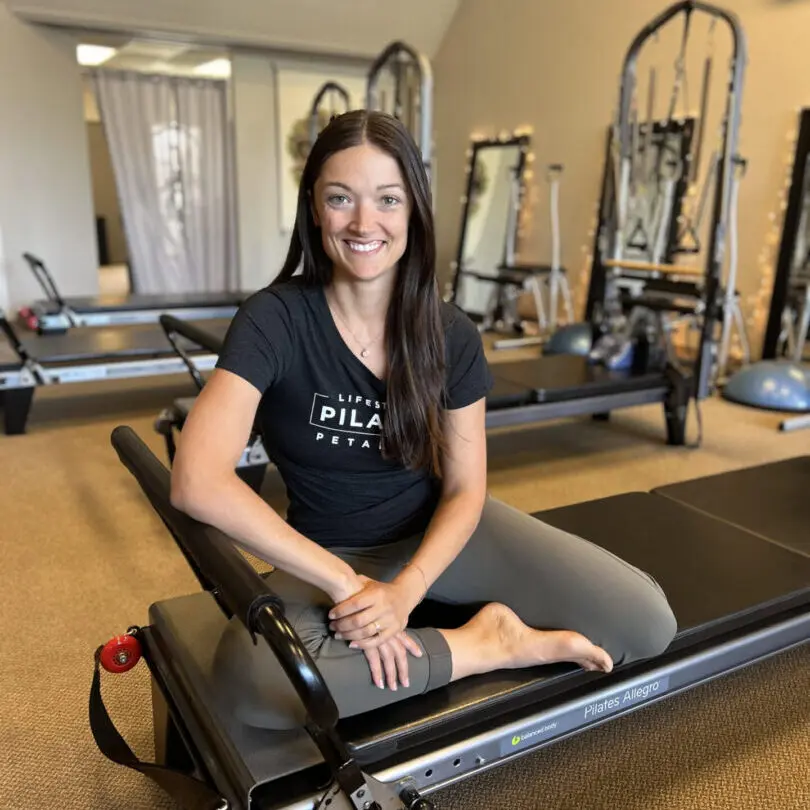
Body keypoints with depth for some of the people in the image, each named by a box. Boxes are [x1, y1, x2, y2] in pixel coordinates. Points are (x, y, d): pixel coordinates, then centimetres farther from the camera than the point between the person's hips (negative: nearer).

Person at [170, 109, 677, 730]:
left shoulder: (450, 335, -8)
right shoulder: (275, 320, -18)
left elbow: (465, 488, -5)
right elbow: (198, 481, -28)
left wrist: (405, 591, -23)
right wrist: (343, 581, -27)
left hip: (438, 533, 1)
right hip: (330, 555, 0)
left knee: (647, 621, -16)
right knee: (251, 679, -36)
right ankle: (491, 645, -16)